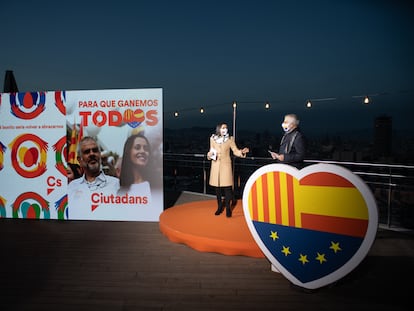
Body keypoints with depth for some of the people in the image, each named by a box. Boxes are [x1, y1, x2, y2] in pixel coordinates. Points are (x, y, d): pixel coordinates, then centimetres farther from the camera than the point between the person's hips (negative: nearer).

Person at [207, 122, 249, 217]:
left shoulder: (230, 139, -1)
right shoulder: (213, 139, 4)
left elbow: (235, 151, -2)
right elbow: (211, 151, 12)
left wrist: (242, 151, -20)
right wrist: (210, 154, -9)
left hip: (226, 165, -2)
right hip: (216, 165, 2)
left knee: (227, 187, -6)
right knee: (217, 187, 8)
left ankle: (228, 208, 5)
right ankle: (220, 207, 22)